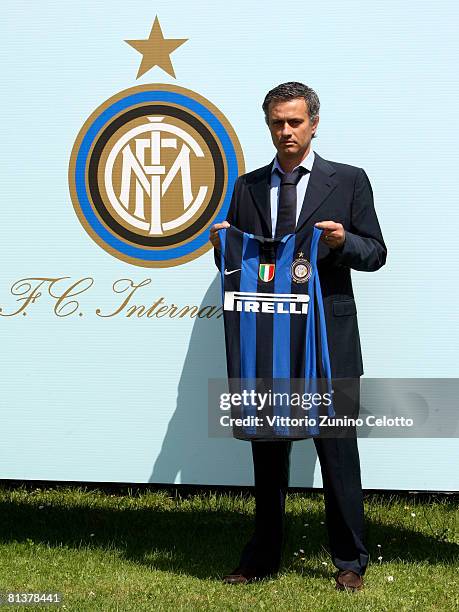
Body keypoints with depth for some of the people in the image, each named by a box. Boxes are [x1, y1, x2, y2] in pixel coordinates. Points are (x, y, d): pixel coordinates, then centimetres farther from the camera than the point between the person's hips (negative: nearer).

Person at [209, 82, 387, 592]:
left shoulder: (348, 181, 3)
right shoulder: (247, 187, 11)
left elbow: (376, 253, 2)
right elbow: (230, 264, 14)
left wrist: (343, 241, -18)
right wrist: (222, 242, -7)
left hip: (328, 340, -3)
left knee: (337, 446, 1)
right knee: (267, 448, 11)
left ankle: (349, 561, 12)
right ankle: (262, 558, 22)